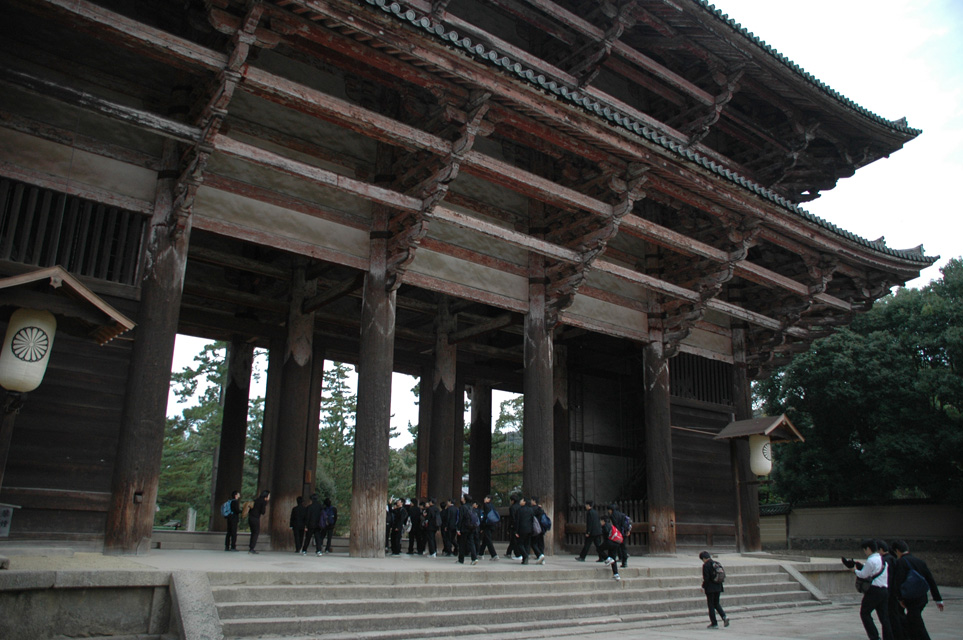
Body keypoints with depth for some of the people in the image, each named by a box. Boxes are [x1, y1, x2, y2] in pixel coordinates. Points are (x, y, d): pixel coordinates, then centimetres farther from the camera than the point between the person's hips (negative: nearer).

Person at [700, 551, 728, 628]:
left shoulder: (706, 565, -13)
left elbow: (706, 578, -17)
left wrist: (703, 587, -5)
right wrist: (721, 589, 20)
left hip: (710, 588, -7)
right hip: (718, 587, 7)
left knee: (711, 605, 3)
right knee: (716, 603, 18)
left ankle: (714, 623, 6)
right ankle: (724, 617, -2)